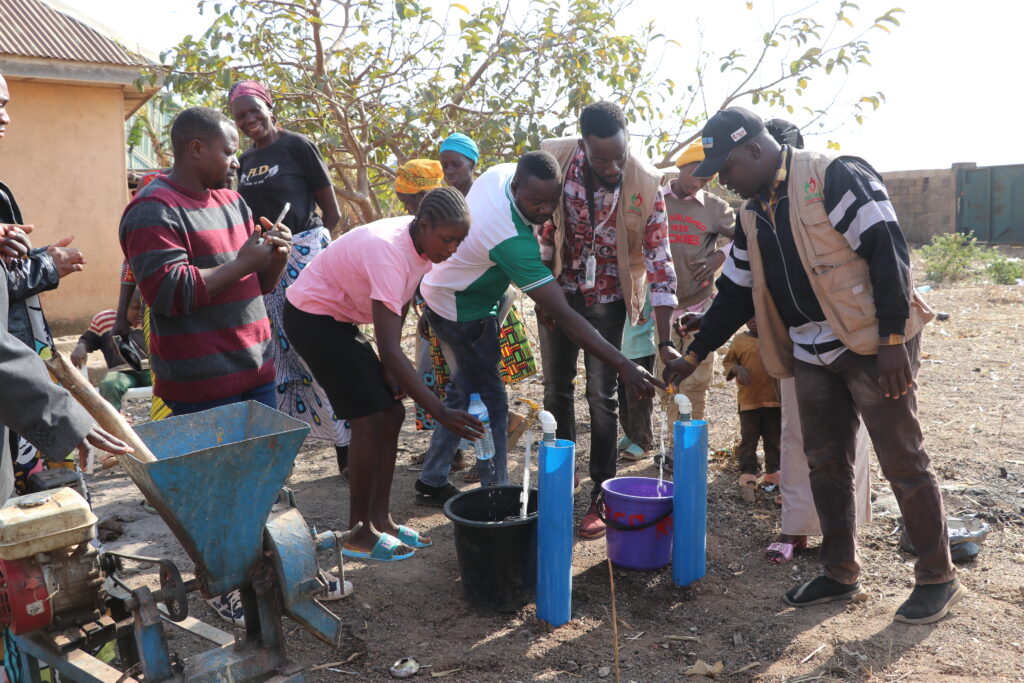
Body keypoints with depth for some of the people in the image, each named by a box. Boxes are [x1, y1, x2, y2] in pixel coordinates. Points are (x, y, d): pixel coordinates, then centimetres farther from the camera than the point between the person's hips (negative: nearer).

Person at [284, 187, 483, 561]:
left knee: (392, 413, 4)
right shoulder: (389, 250, -34)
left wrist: (391, 367, -3)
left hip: (341, 319, 9)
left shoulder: (423, 242, -8)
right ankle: (359, 534, 1)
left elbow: (401, 306, 7)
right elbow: (389, 348, -38)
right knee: (371, 420, -13)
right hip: (312, 316, -9)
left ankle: (380, 518, 14)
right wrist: (441, 412, -40)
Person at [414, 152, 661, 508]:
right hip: (463, 312, -9)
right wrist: (622, 365, -41)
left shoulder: (503, 171, -14)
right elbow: (564, 316, -40)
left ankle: (431, 482, 30)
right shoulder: (512, 241, -38)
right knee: (490, 403, -2)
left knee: (463, 392, 18)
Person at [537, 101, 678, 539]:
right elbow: (540, 226, -3)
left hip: (607, 298, -2)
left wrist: (665, 342, -22)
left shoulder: (646, 184, -20)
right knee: (556, 389, 8)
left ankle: (601, 499, 7)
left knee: (601, 396, -3)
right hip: (560, 289, 2)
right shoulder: (553, 159, -17)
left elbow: (659, 261, -18)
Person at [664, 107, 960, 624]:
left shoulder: (835, 178, -14)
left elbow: (887, 251, -19)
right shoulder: (753, 214, 10)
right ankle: (840, 573, 25)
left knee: (902, 461, 0)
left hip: (873, 344, -8)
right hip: (812, 354, 8)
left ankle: (937, 577, 17)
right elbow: (735, 293, 16)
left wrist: (893, 340, -22)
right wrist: (693, 355, 14)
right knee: (824, 464, 11)